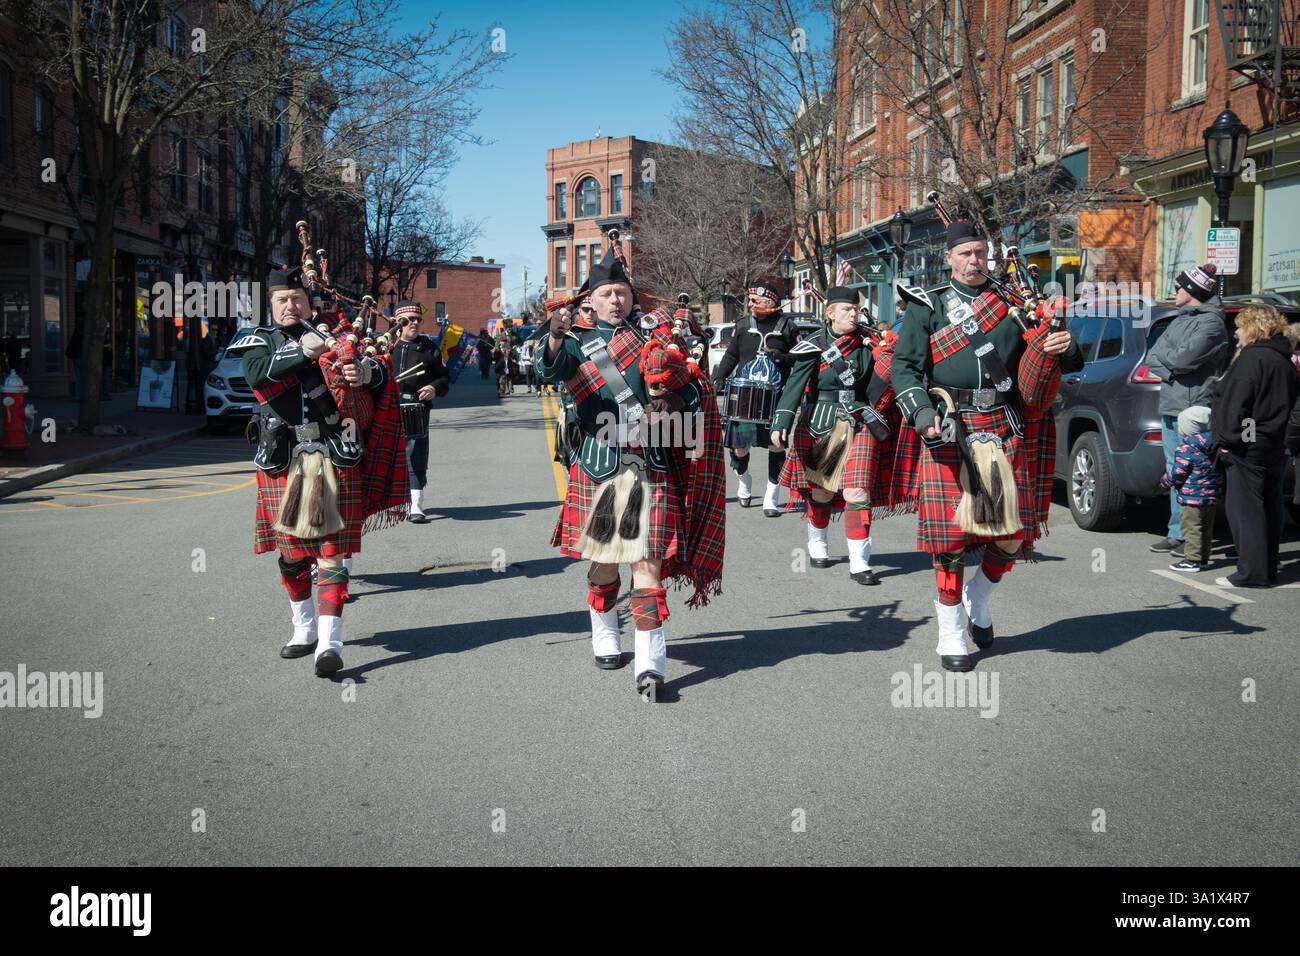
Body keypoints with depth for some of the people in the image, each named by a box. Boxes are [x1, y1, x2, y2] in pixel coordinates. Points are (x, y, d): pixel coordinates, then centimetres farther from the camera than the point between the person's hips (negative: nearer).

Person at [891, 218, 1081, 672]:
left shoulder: (1013, 304, 15)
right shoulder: (928, 307, 6)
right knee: (951, 533, -4)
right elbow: (904, 365, 1)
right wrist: (922, 412, -15)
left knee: (1015, 532, 2)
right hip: (949, 431, -3)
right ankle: (952, 635, 9)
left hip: (1005, 431, 3)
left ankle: (977, 598, 31)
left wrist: (1066, 349, -5)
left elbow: (1048, 361, 19)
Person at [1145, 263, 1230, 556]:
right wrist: (1170, 369, -6)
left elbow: (1185, 357, -20)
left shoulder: (1211, 322, -8)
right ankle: (1176, 533, 16)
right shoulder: (1180, 320, 19)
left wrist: (1164, 356, -1)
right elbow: (1152, 358, 13)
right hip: (1170, 407, 9)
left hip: (1194, 409, -9)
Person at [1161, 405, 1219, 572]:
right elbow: (1217, 470, 14)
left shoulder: (1185, 450, -16)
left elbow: (1178, 475, -15)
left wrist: (1165, 480, 4)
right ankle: (1203, 558, 21)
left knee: (1191, 529, -3)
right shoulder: (1212, 447, 8)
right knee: (1206, 529, 14)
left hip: (1192, 497, -8)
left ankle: (1192, 560, -4)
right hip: (1211, 496, 8)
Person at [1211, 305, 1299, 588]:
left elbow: (1235, 403, -19)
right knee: (1268, 509, 13)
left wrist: (1227, 438, -15)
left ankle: (1252, 572, -7)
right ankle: (1268, 570, 19)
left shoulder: (1252, 358, -13)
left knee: (1244, 509, -6)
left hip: (1248, 447, -9)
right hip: (1274, 445, 9)